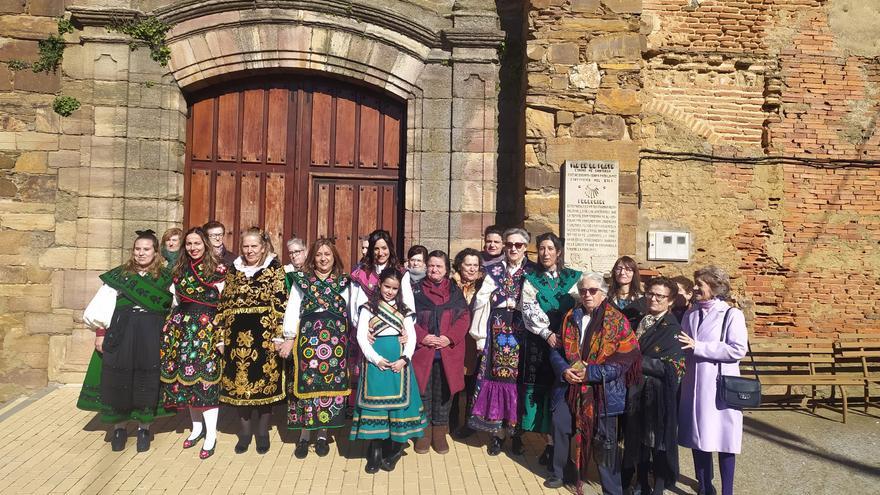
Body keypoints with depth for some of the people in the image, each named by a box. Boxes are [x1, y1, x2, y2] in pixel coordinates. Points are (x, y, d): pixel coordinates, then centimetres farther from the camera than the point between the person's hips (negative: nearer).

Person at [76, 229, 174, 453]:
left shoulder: (165, 278, 5)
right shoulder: (119, 275, 5)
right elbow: (101, 307, 3)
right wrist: (100, 332, -5)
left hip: (152, 337, 0)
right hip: (120, 334, 0)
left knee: (147, 382, 3)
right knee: (118, 381, 4)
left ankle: (143, 428, 19)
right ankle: (119, 428, 21)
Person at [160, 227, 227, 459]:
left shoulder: (217, 269, -3)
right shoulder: (180, 269, 12)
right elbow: (176, 301, 18)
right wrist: (171, 327, 13)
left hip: (207, 327, -5)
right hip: (182, 326, 6)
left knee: (204, 376, -7)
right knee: (184, 375, 8)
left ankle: (211, 434, 1)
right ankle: (196, 426, 24)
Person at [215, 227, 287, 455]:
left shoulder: (275, 269, -1)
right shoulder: (234, 270, 10)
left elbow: (281, 304, -7)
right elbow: (224, 304, 10)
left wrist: (279, 335, -13)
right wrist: (221, 336, 6)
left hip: (264, 334, -3)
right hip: (238, 334, 4)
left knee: (265, 381, 4)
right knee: (239, 381, 8)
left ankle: (262, 432, 20)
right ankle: (244, 432, 23)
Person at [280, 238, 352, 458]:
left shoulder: (343, 282, 8)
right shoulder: (301, 280, 7)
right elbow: (292, 310, 3)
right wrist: (289, 338, -4)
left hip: (335, 340, 1)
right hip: (308, 338, 0)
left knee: (330, 384, 4)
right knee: (306, 382, 2)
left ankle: (322, 433, 19)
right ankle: (305, 434, 15)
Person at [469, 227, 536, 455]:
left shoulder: (533, 272, 8)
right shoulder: (495, 271, 10)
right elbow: (482, 300, 3)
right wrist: (481, 335, -4)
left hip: (521, 332, -1)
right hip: (498, 331, 1)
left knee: (518, 376, -2)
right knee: (496, 375, -2)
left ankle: (516, 431, 12)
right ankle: (496, 433, 8)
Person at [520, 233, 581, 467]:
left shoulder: (574, 278, 7)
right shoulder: (531, 280, 9)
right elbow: (529, 311, -1)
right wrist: (547, 334, -13)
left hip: (567, 342, 0)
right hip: (539, 343, 1)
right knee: (541, 390, -2)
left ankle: (564, 445, 7)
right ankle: (549, 444, 6)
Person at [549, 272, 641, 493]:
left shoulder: (617, 321, -8)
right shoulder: (571, 318, 6)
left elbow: (624, 361, -13)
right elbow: (557, 349, 9)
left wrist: (590, 373, -17)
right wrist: (565, 370, -11)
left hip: (603, 391, -4)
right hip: (572, 386, 4)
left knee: (604, 441, 2)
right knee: (560, 424, 6)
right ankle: (558, 473, 29)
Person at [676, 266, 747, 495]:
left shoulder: (732, 314, -6)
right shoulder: (690, 314, 10)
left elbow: (738, 350, -17)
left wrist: (698, 347, -16)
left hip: (720, 387, -5)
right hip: (693, 386, 5)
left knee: (723, 439, 2)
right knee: (697, 437, 11)